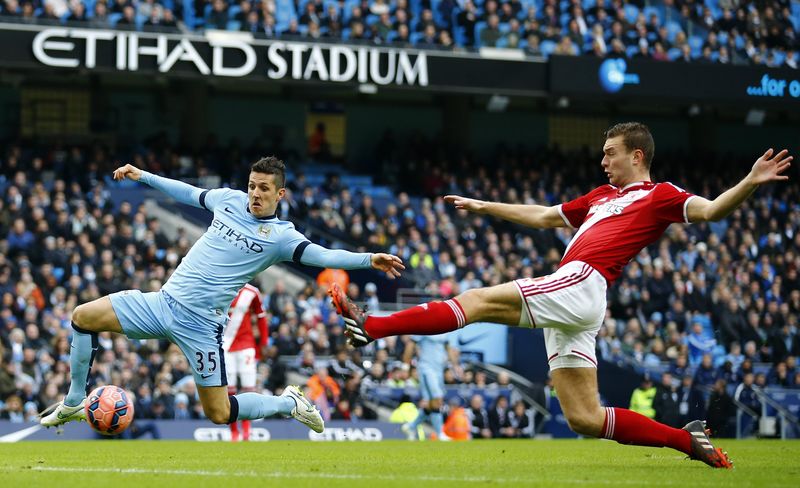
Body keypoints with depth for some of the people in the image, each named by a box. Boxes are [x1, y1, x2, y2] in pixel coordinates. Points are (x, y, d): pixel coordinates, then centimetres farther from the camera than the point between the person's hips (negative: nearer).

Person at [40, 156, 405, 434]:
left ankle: (288, 404, 22)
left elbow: (323, 256, -22)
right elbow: (189, 194, 24)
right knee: (84, 317, -4)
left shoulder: (280, 236, -8)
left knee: (219, 415, -6)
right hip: (165, 300, 5)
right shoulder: (230, 200, 7)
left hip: (199, 323, -5)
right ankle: (73, 404, 13)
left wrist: (369, 259, -38)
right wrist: (143, 176, 24)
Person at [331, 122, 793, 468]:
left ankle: (373, 326, -23)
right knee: (584, 418, 2)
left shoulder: (659, 195, 7)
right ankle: (689, 440, 6)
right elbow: (542, 216, 40)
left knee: (480, 300, -17)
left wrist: (750, 183, -24)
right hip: (568, 312, 9)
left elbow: (710, 210, -7)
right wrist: (485, 206, 43)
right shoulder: (601, 196, 31)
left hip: (580, 284, -9)